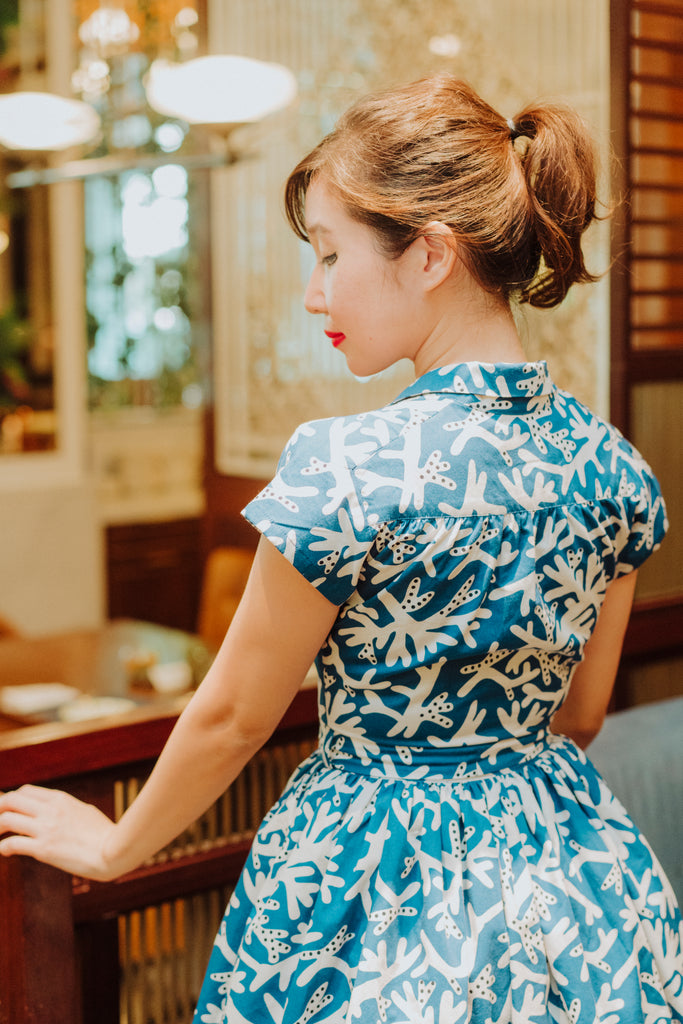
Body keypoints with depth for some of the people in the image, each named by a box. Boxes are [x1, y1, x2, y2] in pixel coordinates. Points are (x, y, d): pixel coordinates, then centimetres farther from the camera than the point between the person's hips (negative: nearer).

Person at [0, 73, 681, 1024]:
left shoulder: (350, 466, -24)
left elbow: (234, 716, -12)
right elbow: (579, 716, 7)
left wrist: (115, 843, 6)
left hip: (376, 884, -5)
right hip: (565, 876, 6)